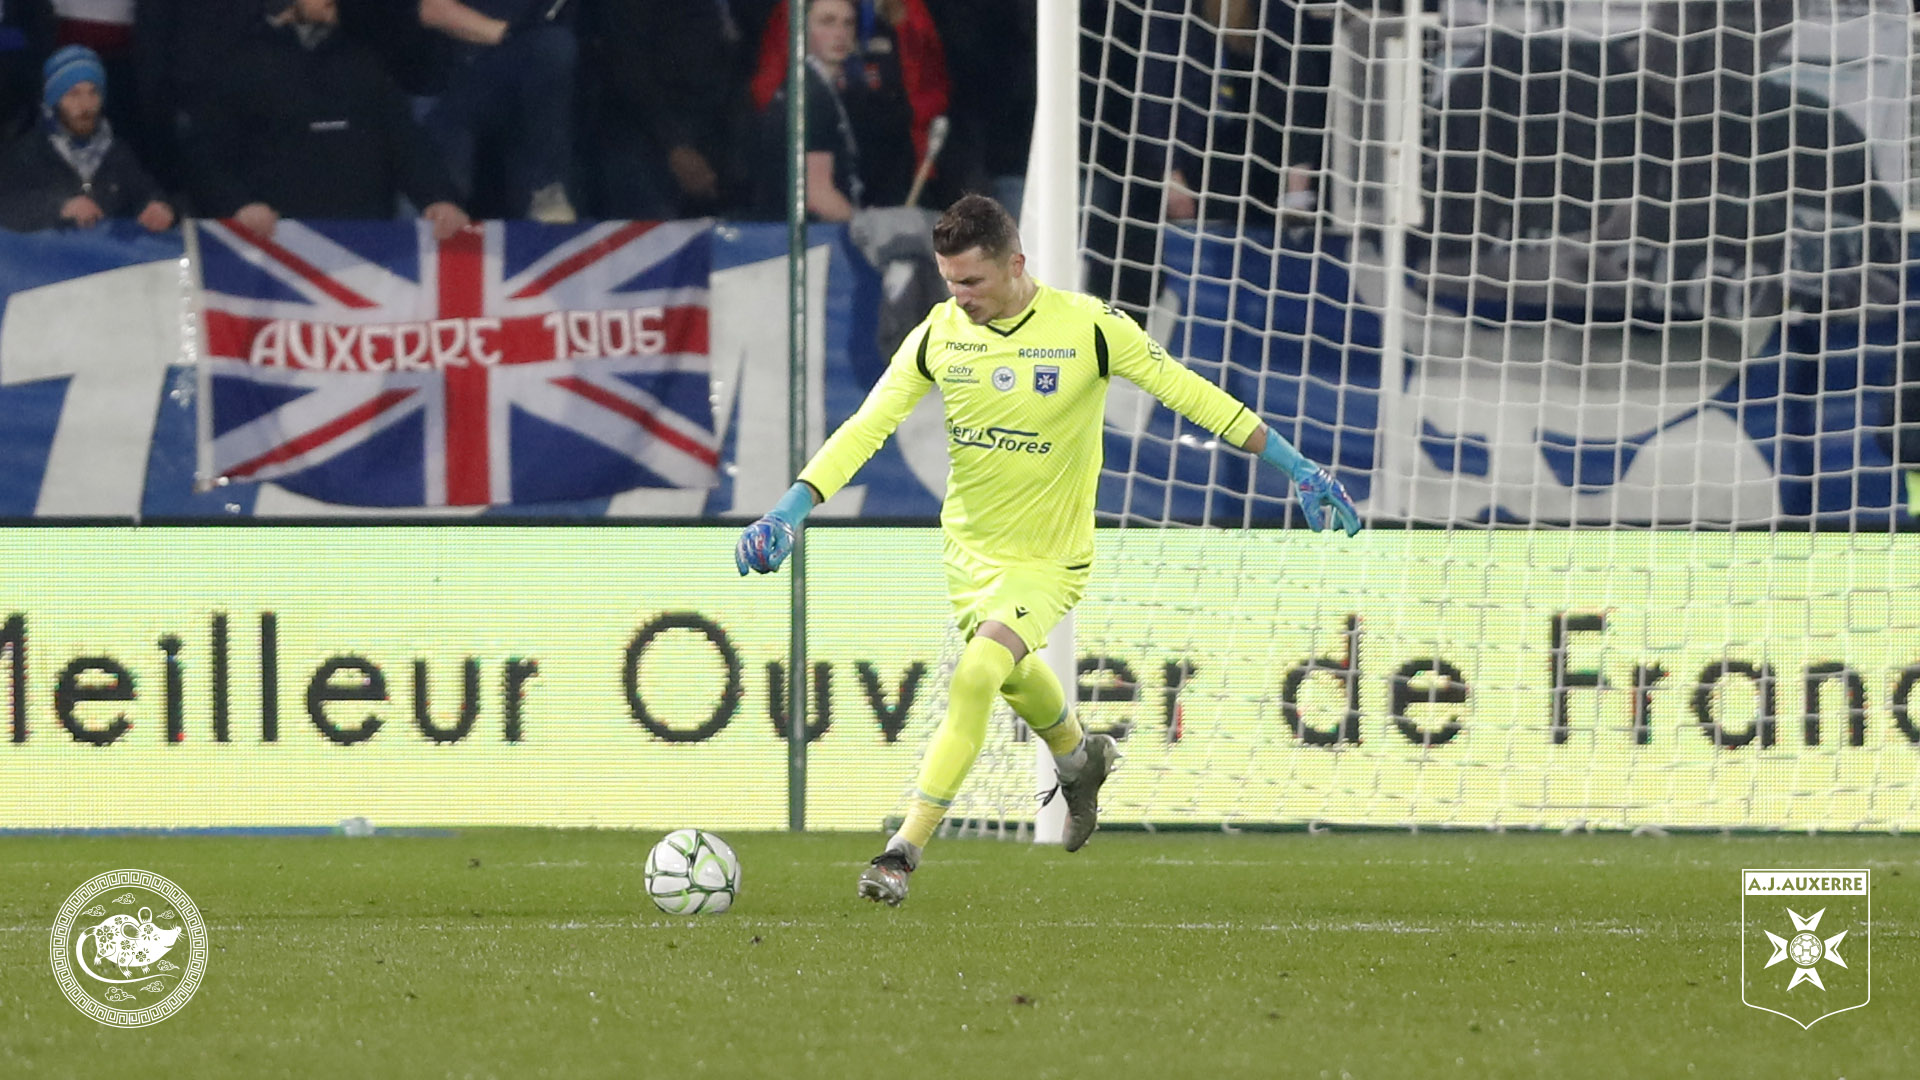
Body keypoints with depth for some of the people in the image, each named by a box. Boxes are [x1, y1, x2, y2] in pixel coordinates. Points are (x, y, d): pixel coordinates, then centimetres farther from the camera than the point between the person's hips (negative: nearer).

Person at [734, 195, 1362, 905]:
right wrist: (790, 510, -17)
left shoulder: (1088, 328, -18)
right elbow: (867, 427, -7)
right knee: (1016, 678, 22)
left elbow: (1188, 393, -10)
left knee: (975, 677, -23)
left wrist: (1294, 466, -9)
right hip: (969, 546, 5)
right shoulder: (939, 334, -8)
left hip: (1049, 558, -5)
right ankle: (1079, 758, 56)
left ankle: (906, 848, -18)